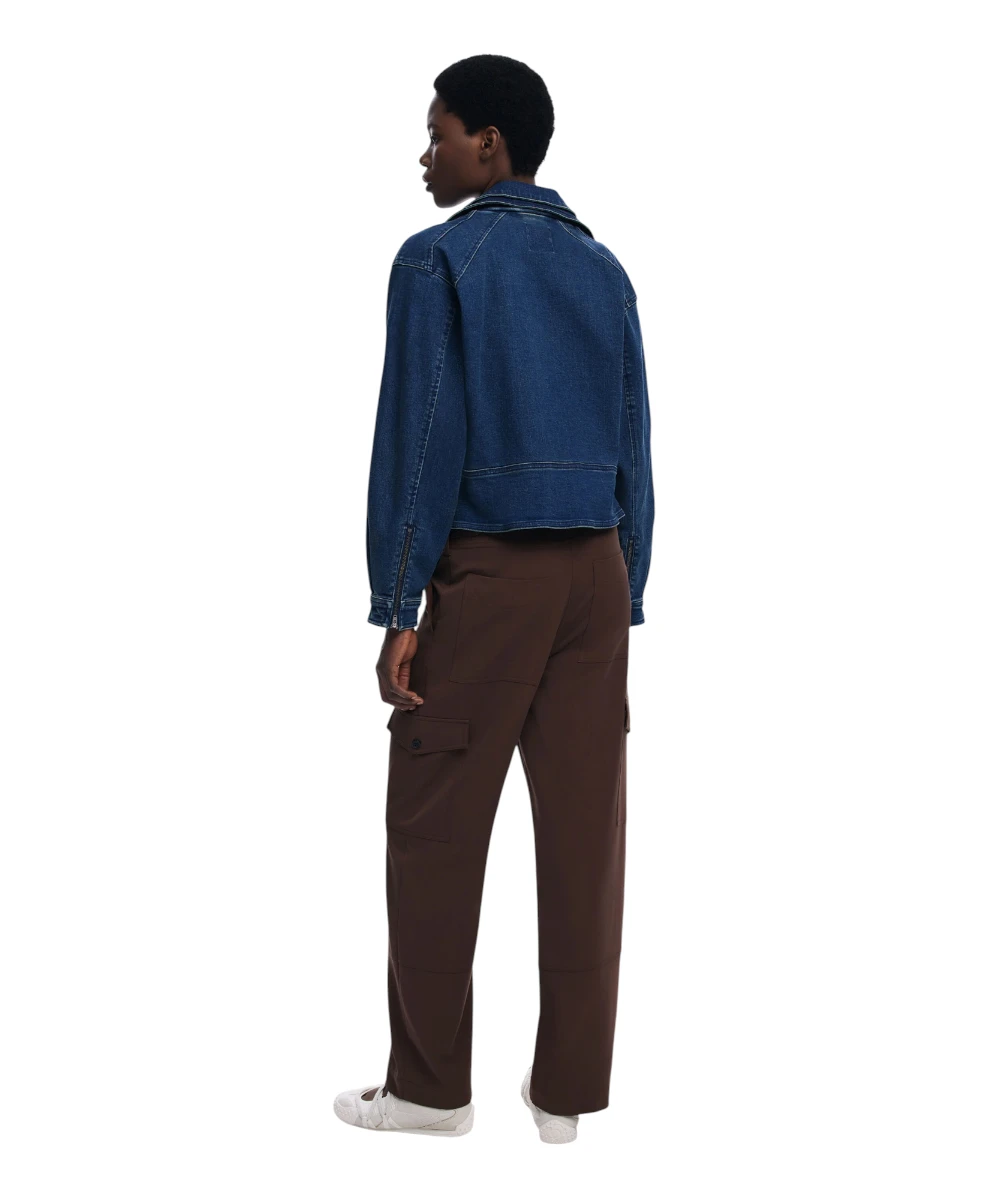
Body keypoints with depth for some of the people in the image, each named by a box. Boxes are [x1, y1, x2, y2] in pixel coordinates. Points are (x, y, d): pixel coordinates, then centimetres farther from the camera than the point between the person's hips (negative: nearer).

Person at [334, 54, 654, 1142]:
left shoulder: (440, 259, -4)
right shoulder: (602, 268, 13)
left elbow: (420, 438, -10)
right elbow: (634, 448, 11)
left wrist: (397, 612, -8)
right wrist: (623, 600, 14)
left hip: (487, 572, -5)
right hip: (597, 568, 6)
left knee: (434, 834, 5)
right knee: (584, 831, 5)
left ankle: (430, 1085, 14)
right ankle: (566, 1090, 14)